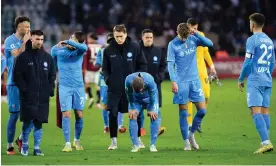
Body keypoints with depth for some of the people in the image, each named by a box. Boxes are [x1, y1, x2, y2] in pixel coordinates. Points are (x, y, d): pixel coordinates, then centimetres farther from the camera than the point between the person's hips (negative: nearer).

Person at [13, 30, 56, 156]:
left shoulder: (47, 57, 11)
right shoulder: (23, 57, -1)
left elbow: (52, 75, 16)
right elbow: (17, 76, -3)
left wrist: (50, 89, 4)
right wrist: (24, 89, -12)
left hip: (43, 97, 4)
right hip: (28, 97, -4)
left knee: (39, 122, 5)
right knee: (28, 121, -8)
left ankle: (37, 148, 11)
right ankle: (24, 145, 9)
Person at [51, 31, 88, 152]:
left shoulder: (79, 51, -2)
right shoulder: (57, 51, 1)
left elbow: (84, 47, -26)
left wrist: (68, 42, -25)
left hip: (78, 87, 1)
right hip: (64, 87, -1)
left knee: (79, 115, 3)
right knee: (66, 114, -9)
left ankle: (77, 141, 22)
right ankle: (67, 144, -6)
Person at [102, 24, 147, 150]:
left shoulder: (135, 47, -2)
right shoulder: (108, 50, 0)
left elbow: (142, 64, 4)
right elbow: (105, 68, 10)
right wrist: (107, 79, -6)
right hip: (114, 88, 0)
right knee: (113, 114, -5)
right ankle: (113, 141, 4)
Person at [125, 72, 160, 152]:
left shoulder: (150, 80, -40)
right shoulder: (128, 80, -36)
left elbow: (153, 95, -23)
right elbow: (129, 95, -17)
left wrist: (151, 110, -14)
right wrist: (132, 108, -11)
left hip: (149, 98, -1)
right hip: (136, 99, 1)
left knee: (155, 117, -14)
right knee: (132, 117, -13)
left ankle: (153, 145, -8)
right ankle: (136, 145, -7)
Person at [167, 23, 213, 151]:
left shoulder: (193, 39, 3)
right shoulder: (173, 44, -5)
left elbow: (210, 44, -8)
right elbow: (170, 64, -8)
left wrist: (196, 34, -16)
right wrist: (173, 81, -17)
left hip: (194, 79, 3)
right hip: (181, 81, -3)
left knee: (202, 110, -2)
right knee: (183, 113, -1)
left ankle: (191, 134, 17)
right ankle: (186, 141, 6)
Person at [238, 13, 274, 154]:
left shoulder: (252, 40, -8)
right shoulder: (269, 40, 14)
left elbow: (247, 62, -11)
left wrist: (241, 79, -1)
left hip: (255, 82, -7)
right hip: (267, 81, 7)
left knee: (256, 111, -12)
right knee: (265, 111, 10)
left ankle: (266, 142, -24)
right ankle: (266, 142, 9)